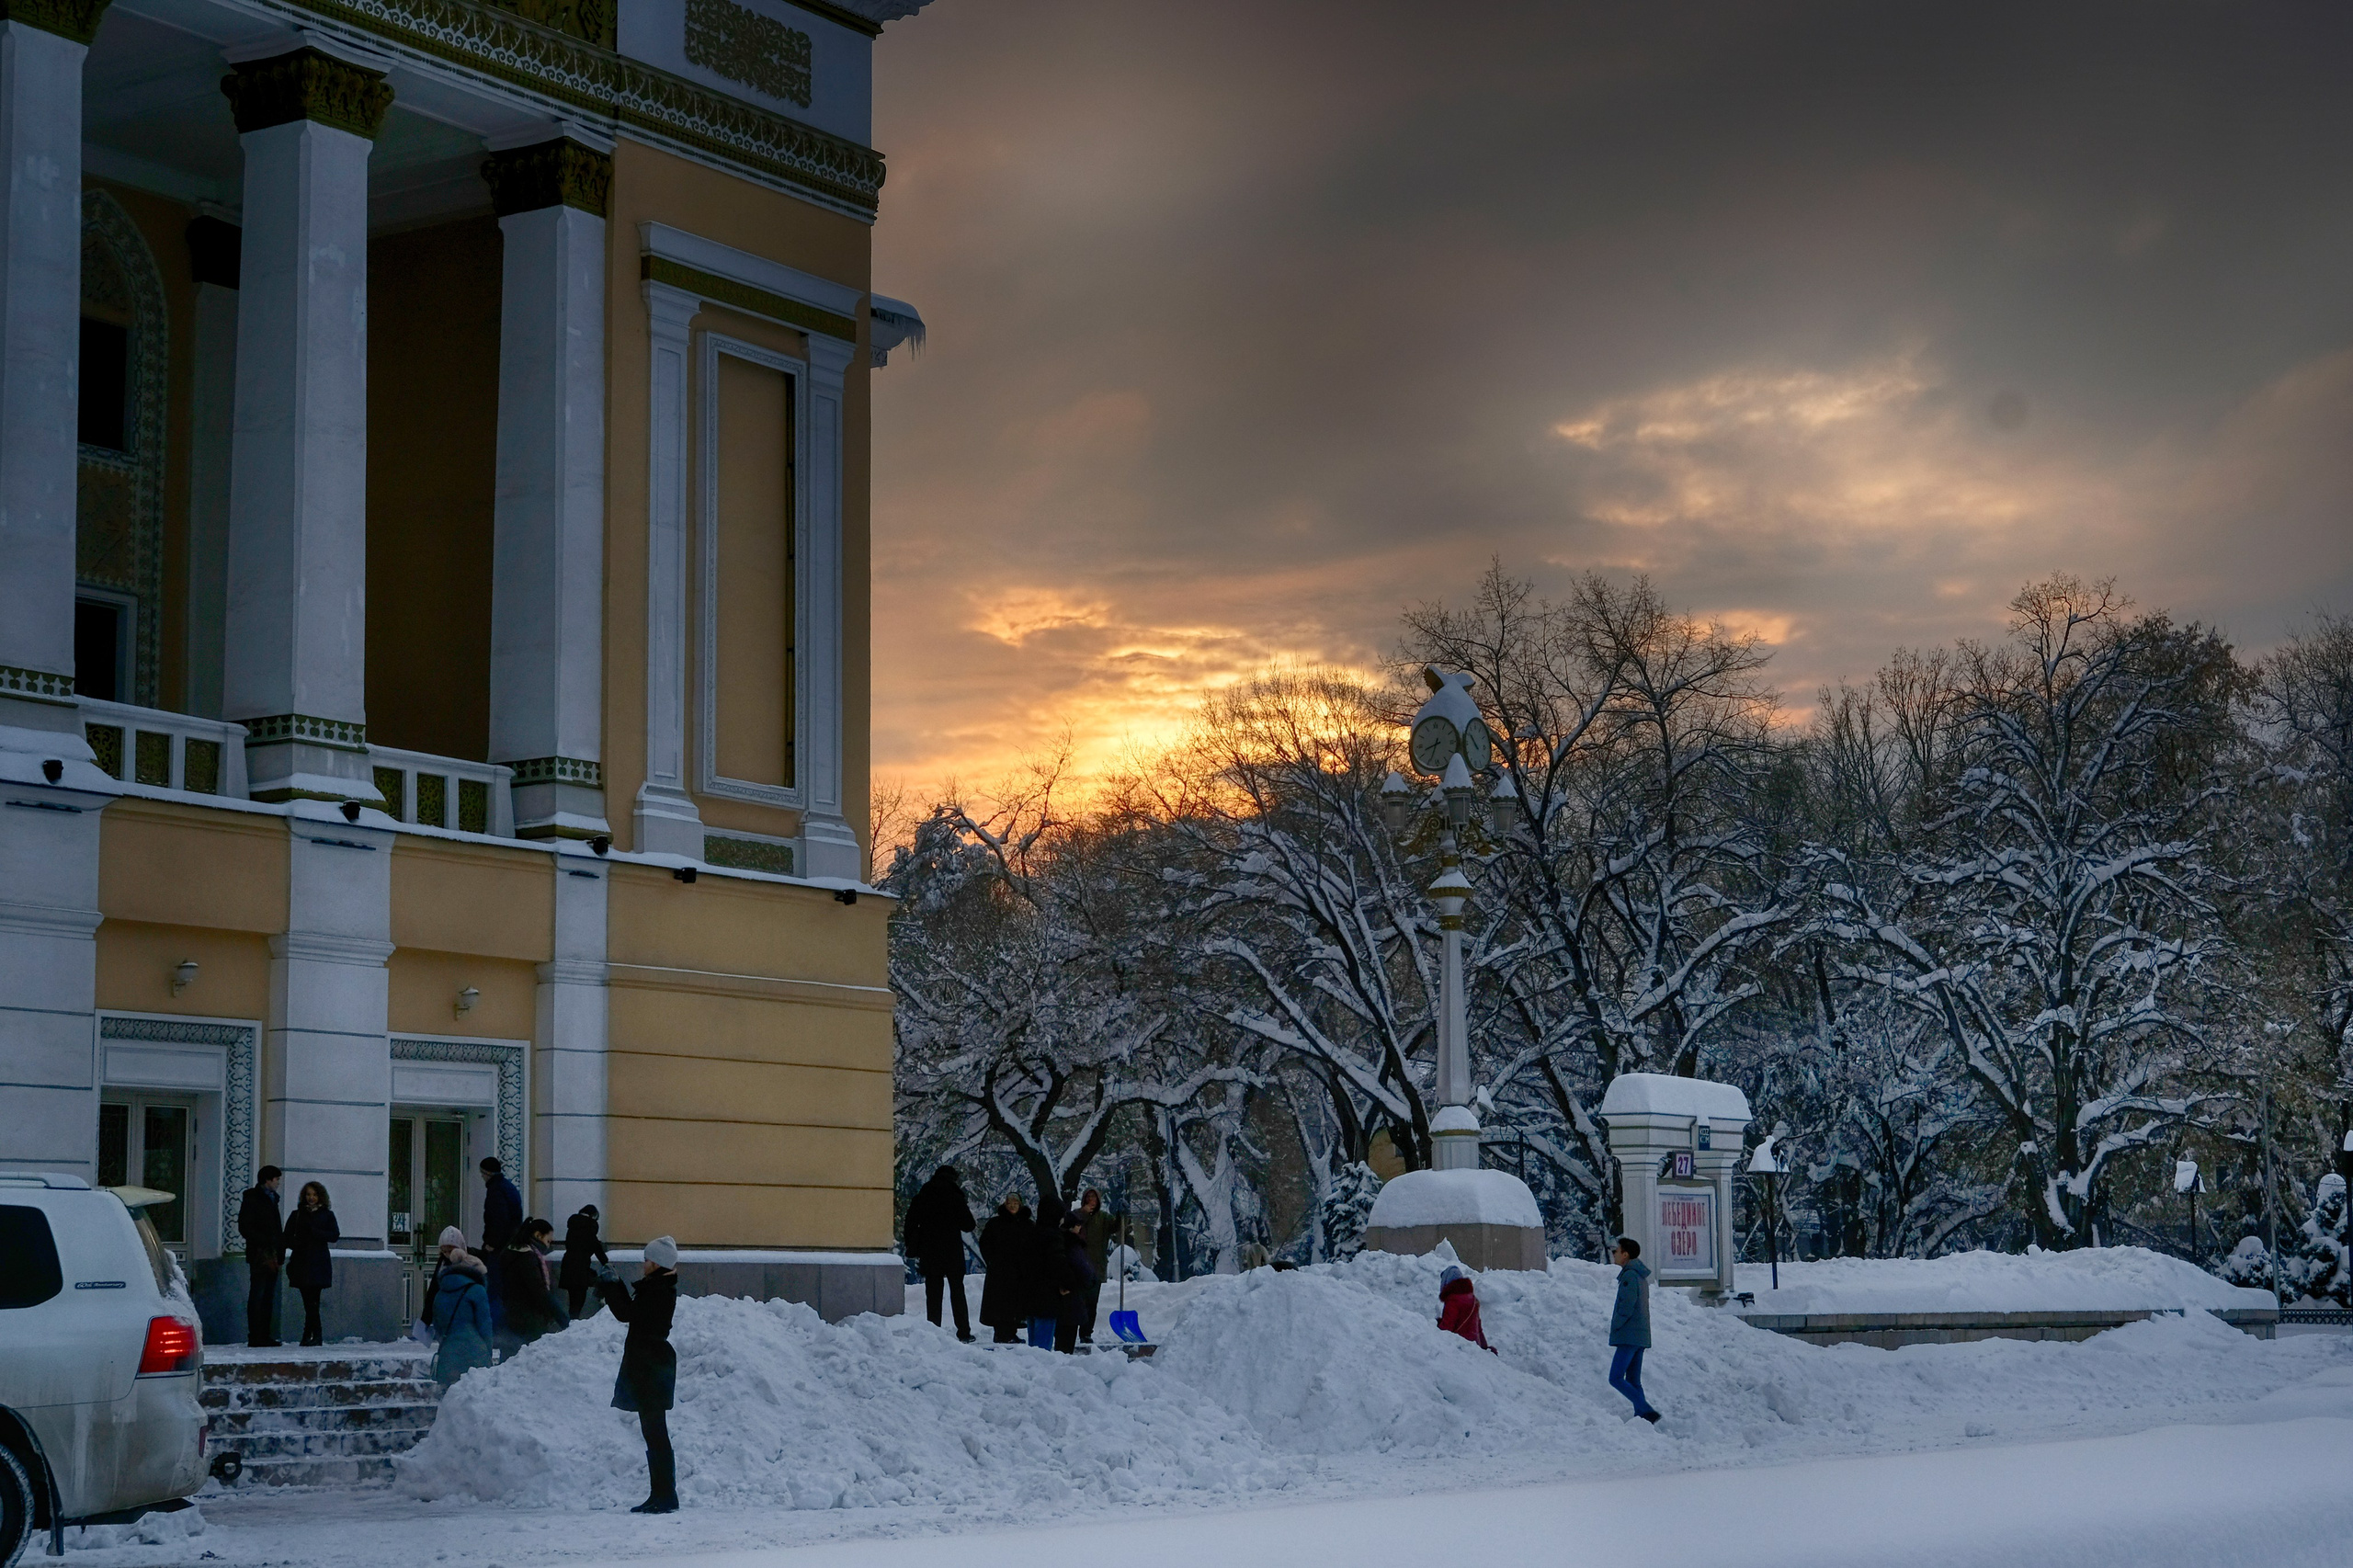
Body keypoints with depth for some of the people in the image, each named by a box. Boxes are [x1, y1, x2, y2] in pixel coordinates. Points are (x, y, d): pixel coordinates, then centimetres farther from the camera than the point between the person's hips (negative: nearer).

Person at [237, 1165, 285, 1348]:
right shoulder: (252, 1199, -3)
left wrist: (280, 1255, 12)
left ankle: (265, 1336, 8)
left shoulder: (272, 1199, 20)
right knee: (257, 1295, -9)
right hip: (259, 1255, -8)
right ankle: (255, 1336, -10)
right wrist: (265, 1242, -16)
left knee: (269, 1296, 7)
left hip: (272, 1256, 8)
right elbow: (244, 1228, -10)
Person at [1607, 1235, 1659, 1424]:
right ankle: (1641, 1416, 4)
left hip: (1629, 1335, -10)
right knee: (1633, 1380, 10)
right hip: (1641, 1336, 10)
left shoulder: (1630, 1275, -12)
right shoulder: (1641, 1276, 18)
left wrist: (1615, 1326, -7)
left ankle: (1647, 1412, -20)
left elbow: (1627, 1305, -20)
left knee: (1616, 1378, -12)